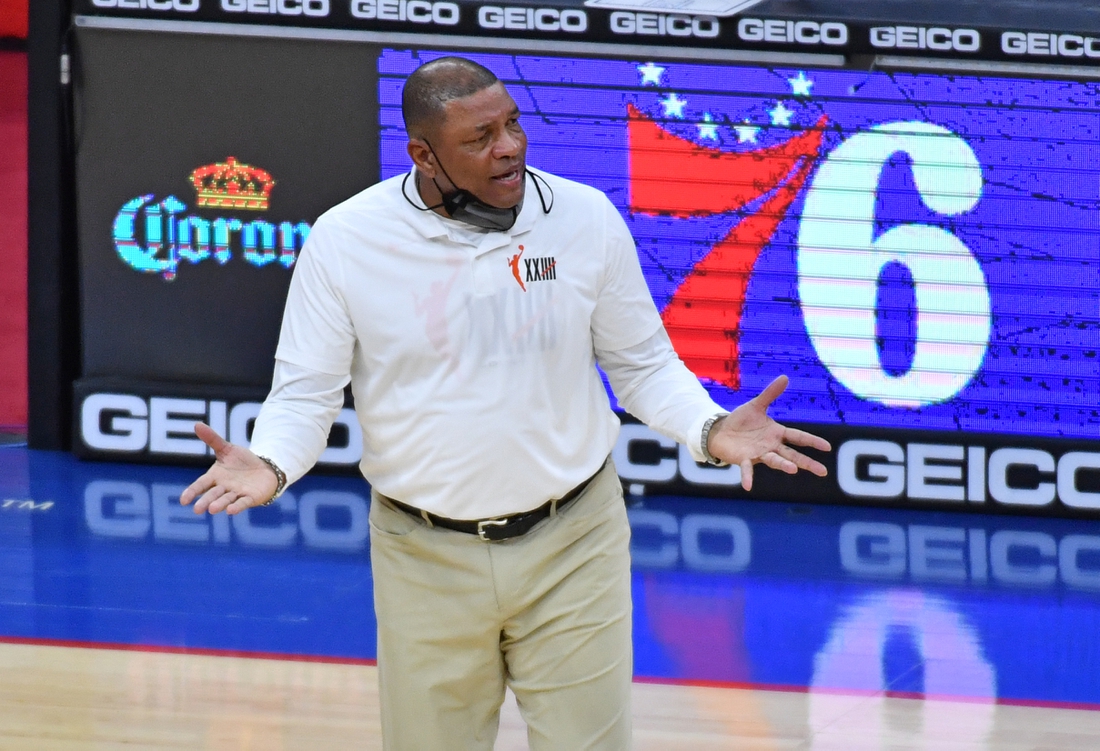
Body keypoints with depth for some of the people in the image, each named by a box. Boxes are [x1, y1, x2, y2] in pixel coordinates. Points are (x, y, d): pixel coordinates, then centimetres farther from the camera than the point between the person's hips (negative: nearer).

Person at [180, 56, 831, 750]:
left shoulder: (587, 219, -5)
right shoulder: (345, 239, -9)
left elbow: (643, 364, 5)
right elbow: (306, 390, -1)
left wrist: (710, 431, -14)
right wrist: (270, 465, -22)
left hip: (573, 544, 0)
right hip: (427, 557, 0)